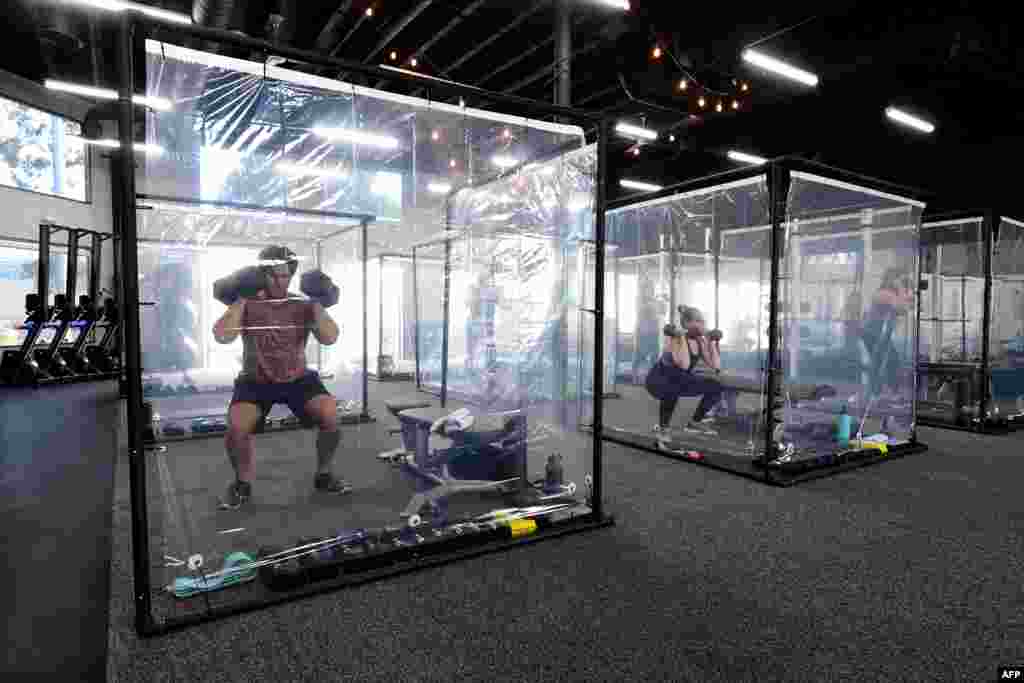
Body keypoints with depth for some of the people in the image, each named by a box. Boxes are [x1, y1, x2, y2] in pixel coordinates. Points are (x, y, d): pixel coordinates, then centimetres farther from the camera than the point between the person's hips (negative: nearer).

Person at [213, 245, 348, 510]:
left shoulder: (302, 305, 0)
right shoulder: (247, 305, -3)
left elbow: (329, 338, -12)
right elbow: (222, 337, -18)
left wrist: (317, 302, -17)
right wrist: (240, 299, -19)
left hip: (298, 379, 1)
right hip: (256, 381, 0)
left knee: (331, 417, -24)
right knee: (236, 426, -28)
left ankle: (323, 475, 3)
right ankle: (242, 483, 2)